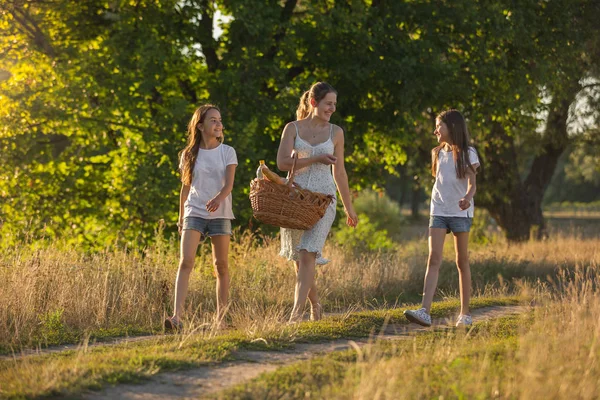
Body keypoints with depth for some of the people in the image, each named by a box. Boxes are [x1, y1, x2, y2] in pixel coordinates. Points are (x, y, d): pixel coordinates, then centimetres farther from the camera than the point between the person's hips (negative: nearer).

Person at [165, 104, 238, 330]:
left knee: (221, 265, 3)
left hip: (220, 214, 0)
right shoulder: (189, 155, 7)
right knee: (186, 262, -15)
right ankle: (177, 315, -24)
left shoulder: (227, 152, 3)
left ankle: (221, 316, 13)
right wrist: (181, 217, 18)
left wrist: (218, 199, -28)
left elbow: (229, 184, -8)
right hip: (194, 212, 0)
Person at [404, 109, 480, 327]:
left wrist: (467, 198, -31)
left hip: (461, 212, -3)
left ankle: (465, 313, 12)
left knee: (462, 262, 4)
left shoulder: (467, 153, -3)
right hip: (438, 211, 3)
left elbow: (472, 183, -13)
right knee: (433, 260, -10)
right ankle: (425, 311, -21)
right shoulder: (438, 153, 11)